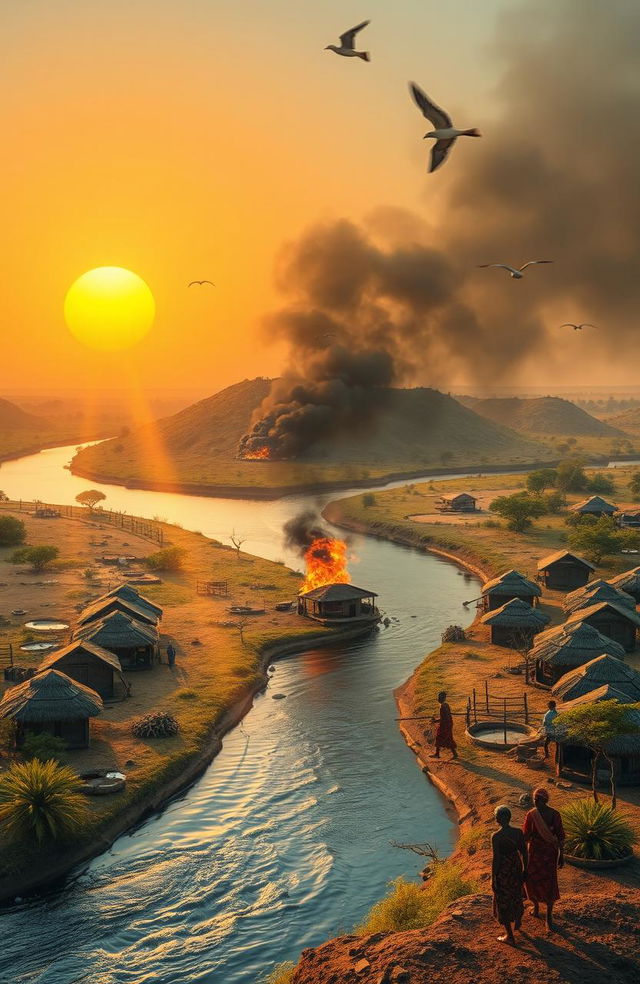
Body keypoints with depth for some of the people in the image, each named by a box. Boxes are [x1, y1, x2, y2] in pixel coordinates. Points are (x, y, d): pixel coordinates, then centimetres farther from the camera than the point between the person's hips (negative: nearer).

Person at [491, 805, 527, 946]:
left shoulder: (496, 837, -24)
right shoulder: (518, 832, -10)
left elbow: (496, 859, -20)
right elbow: (524, 852, -1)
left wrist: (493, 879, -9)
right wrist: (525, 869, 15)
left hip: (502, 871, -5)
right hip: (516, 867, 5)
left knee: (503, 902, 11)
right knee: (516, 895, 30)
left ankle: (510, 936, 20)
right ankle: (517, 922, 53)